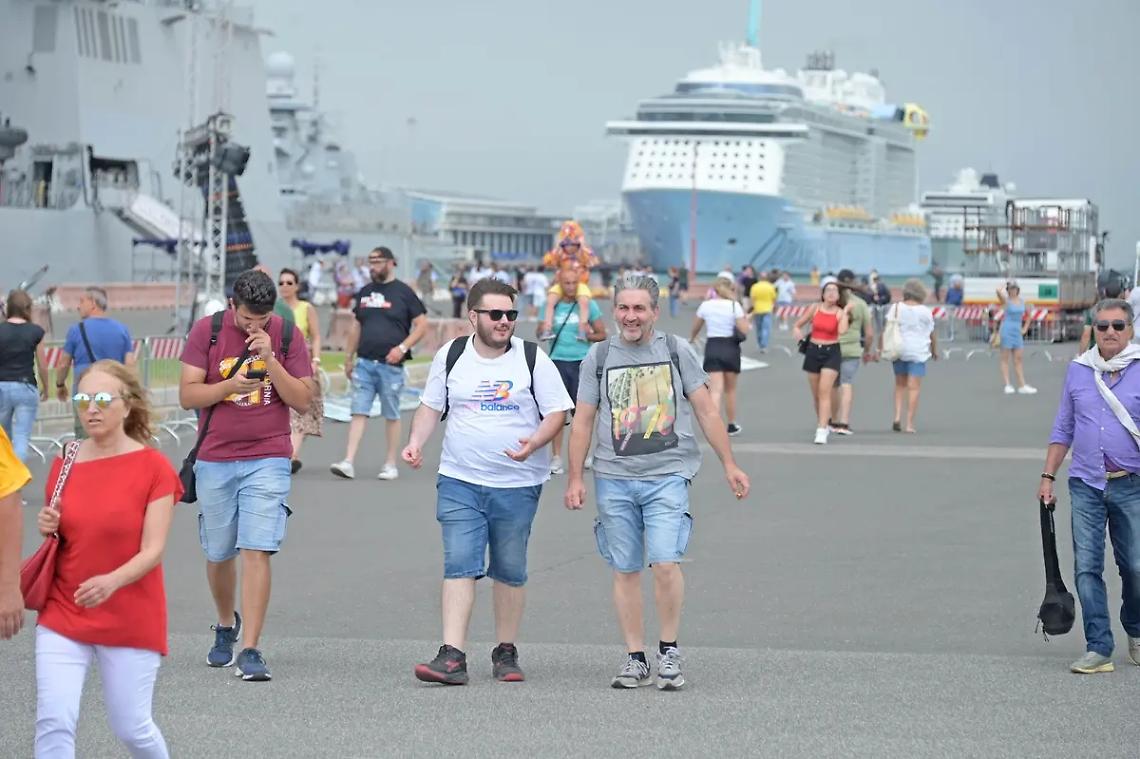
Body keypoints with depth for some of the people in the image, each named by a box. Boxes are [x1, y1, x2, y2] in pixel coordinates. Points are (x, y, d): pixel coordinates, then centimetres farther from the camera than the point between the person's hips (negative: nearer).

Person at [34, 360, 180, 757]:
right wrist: (49, 529, -7)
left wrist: (111, 581, -32)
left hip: (131, 619, -3)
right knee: (53, 721, -11)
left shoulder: (153, 467, -9)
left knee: (131, 727, 5)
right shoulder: (65, 464, 4)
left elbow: (153, 550, -14)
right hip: (63, 614, 3)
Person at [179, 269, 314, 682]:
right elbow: (187, 395, -3)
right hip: (215, 459, 2)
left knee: (257, 550, -13)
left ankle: (250, 651, -14)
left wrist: (269, 360, -15)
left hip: (268, 458, -2)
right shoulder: (206, 331, -1)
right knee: (218, 554, 12)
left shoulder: (288, 335, -1)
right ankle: (226, 625, 39)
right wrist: (229, 385, -20)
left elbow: (303, 401, -3)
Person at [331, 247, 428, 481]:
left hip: (390, 364, -4)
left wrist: (402, 348, -15)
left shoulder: (403, 292, -1)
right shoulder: (365, 293, 14)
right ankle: (348, 462, -9)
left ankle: (391, 465, 12)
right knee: (358, 412, -3)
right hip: (364, 363, 4)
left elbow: (422, 325, -3)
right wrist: (348, 358, 17)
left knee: (391, 415, 4)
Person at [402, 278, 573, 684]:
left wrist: (534, 442, -19)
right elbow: (431, 406, 14)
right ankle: (452, 657, -14)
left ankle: (506, 652, 22)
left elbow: (557, 412, 0)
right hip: (459, 482, 1)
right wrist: (416, 441, -4)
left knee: (510, 571, 8)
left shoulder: (532, 358, -1)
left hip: (517, 485, 0)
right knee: (459, 566, -9)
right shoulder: (451, 356, 5)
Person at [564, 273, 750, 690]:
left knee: (665, 562, -15)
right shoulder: (599, 357, 7)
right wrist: (575, 479, 7)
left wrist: (729, 464, 7)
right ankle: (635, 659, 12)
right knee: (625, 570, 4)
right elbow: (582, 421, 11)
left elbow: (706, 412, 9)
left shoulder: (677, 351, 5)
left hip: (667, 474, -2)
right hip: (613, 479, 2)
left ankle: (669, 650, 1)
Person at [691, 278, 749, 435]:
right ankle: (731, 425, 30)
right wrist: (744, 315, 8)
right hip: (731, 348, 0)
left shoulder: (705, 306, 1)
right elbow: (744, 330, -10)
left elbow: (696, 327, 17)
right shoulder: (735, 306, -6)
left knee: (715, 391, -7)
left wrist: (692, 338, 39)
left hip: (712, 347, 0)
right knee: (730, 390, 18)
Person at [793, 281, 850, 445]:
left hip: (831, 353, -3)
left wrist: (845, 312, -15)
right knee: (816, 393, 10)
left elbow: (842, 330, -23)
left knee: (824, 392, -13)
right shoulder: (815, 308, 2)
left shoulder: (840, 312, -4)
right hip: (813, 351, 3)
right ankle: (822, 423, 30)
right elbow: (798, 324, 11)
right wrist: (797, 331, -11)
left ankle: (822, 431, -16)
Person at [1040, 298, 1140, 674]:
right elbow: (1063, 429, 16)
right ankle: (1098, 649, -1)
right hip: (1086, 485, 3)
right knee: (1087, 568, -3)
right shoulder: (1078, 370, 9)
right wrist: (1048, 477, 12)